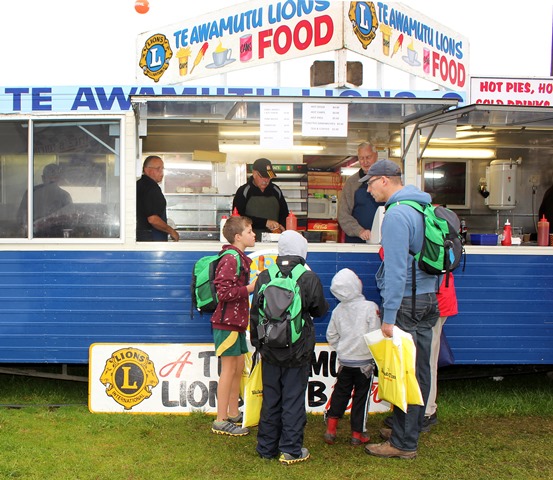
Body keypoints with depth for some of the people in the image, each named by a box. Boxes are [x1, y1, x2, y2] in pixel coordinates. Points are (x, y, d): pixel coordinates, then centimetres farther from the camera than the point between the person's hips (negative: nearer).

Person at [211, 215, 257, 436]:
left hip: (237, 322, 10)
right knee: (229, 369, -4)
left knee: (238, 368, 16)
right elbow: (224, 292, -24)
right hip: (227, 322, -10)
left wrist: (252, 285, 11)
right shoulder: (230, 260, -17)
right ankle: (221, 421, 4)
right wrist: (250, 288, -20)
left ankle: (233, 414, 27)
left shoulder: (241, 259, 17)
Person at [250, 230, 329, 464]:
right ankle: (291, 450, 12)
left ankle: (266, 447, 23)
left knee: (270, 399, 13)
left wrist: (257, 343, 14)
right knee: (293, 400, 6)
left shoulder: (264, 277, -2)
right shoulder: (309, 278, -11)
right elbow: (321, 310, 3)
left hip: (270, 351, 3)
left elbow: (255, 314, 3)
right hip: (298, 353, -3)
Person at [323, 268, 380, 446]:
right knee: (361, 396, 7)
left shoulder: (338, 310, -1)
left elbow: (331, 336, 6)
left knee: (340, 393, 16)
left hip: (345, 360, 4)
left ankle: (331, 429, 13)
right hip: (365, 361, -4)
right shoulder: (370, 307, -16)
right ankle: (357, 434, 15)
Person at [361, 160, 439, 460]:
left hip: (407, 303, -9)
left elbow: (396, 268, -22)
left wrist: (389, 316, -20)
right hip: (427, 299, 10)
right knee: (419, 370, 16)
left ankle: (403, 444, 5)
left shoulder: (397, 214, -16)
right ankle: (411, 429, 29)